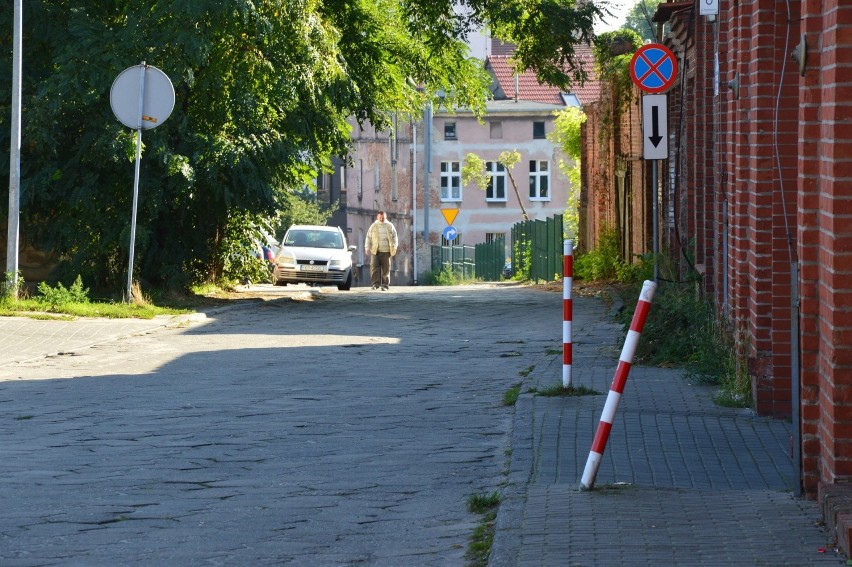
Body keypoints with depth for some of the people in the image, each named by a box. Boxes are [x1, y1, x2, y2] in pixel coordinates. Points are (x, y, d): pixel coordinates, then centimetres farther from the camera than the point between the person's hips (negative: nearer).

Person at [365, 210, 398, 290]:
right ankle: (376, 284, -7)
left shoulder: (390, 226, 9)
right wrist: (367, 248, 2)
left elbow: (394, 237, 12)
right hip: (375, 251, 0)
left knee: (386, 269, -1)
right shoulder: (373, 226, 10)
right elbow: (368, 238, 11)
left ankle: (385, 285, 4)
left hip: (386, 251, 0)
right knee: (374, 267, -11)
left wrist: (394, 248, 2)